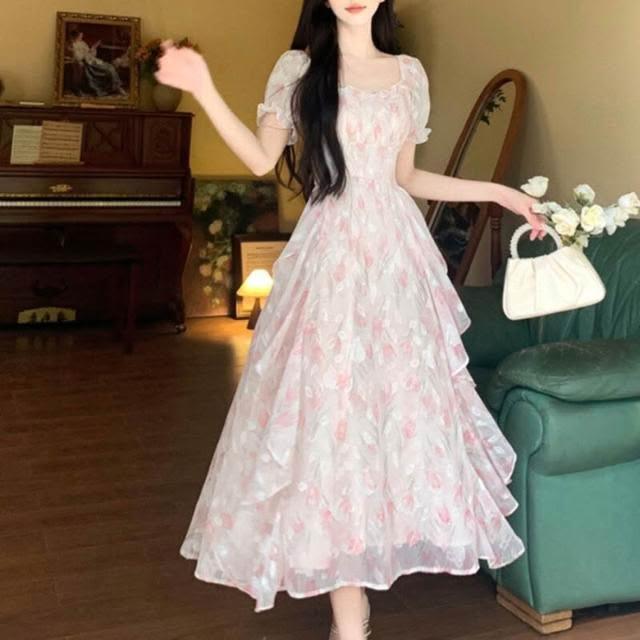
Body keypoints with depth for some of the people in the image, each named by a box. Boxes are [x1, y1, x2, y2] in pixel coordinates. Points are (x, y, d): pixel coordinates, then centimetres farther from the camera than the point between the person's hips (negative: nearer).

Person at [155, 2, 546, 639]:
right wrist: (204, 89, -10)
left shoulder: (410, 73, 12)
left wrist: (500, 193, 15)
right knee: (330, 401, -6)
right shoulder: (299, 68, 5)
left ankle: (369, 554, 19)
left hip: (396, 254, 4)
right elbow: (262, 159, -1)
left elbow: (406, 177, 15)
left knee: (402, 396, 2)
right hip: (330, 254, -3)